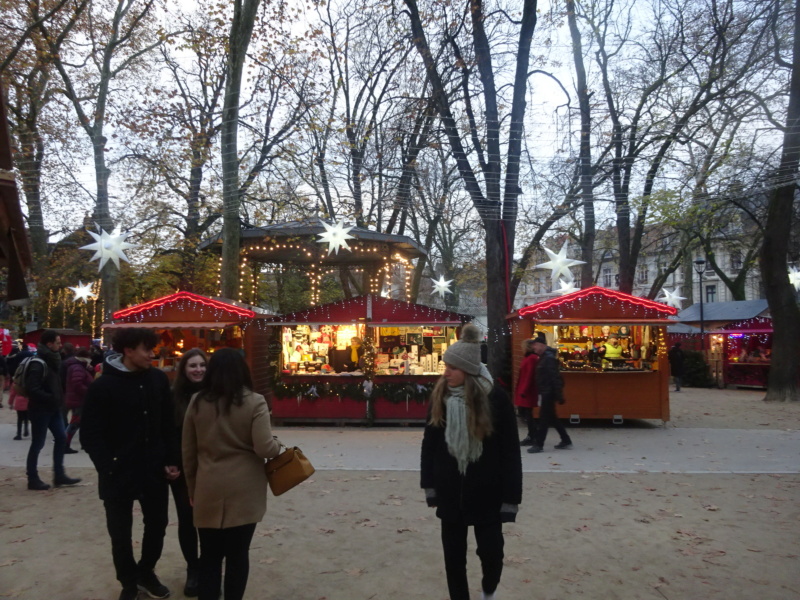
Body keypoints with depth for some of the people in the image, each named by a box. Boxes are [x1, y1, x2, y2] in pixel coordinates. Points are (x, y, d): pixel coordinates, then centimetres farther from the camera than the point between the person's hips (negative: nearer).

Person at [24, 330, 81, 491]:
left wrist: (58, 398, 7)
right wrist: (50, 398, -23)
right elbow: (31, 389, -25)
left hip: (53, 409, 9)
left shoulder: (52, 360, 10)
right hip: (41, 410, -9)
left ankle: (59, 475, 17)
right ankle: (32, 479, 14)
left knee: (61, 438, 9)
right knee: (38, 444, 1)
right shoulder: (38, 364, -19)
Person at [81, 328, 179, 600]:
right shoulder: (103, 386, -11)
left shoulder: (158, 379, 0)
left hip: (154, 471, 3)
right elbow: (90, 434, -9)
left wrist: (171, 461, 2)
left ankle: (146, 572, 40)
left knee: (157, 525, 15)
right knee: (120, 532, 12)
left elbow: (168, 424, 5)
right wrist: (108, 467, -16)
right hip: (119, 474, -3)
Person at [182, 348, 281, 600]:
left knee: (209, 555, 12)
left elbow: (188, 451, 8)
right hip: (243, 491, -2)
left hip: (208, 490, 2)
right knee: (238, 554, 10)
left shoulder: (197, 402, 2)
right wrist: (278, 445, 7)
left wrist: (192, 487, 20)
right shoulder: (254, 402, -9)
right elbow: (264, 448, -15)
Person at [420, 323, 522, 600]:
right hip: (450, 492, 3)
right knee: (453, 556, 11)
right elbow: (429, 443, 5)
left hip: (486, 493, -3)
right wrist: (430, 484, 5)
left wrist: (510, 497, -10)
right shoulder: (440, 396, -4)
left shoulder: (496, 399, -14)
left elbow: (510, 451, -10)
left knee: (491, 552, 5)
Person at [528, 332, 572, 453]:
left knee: (544, 418, -5)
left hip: (548, 393, -10)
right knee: (552, 418, 15)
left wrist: (559, 395, -21)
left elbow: (555, 378, -20)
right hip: (545, 392, 10)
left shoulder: (549, 358, -17)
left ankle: (539, 444, 0)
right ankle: (566, 440, 24)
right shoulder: (544, 357, 13)